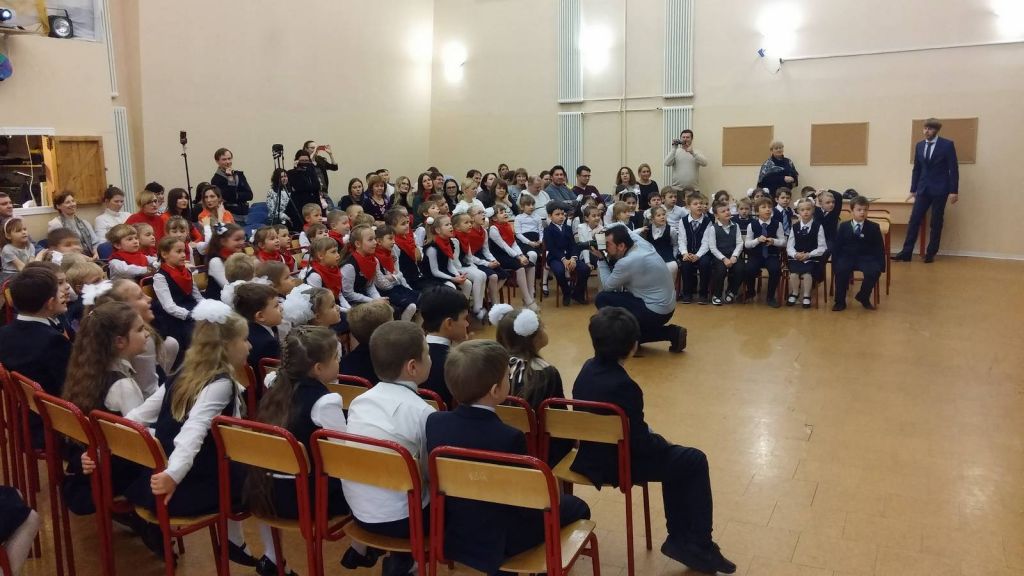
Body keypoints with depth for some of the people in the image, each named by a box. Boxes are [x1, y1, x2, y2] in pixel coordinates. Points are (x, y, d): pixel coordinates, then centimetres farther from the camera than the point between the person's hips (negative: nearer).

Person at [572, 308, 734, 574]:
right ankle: (698, 546, 17)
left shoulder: (588, 368, -3)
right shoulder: (624, 386, -29)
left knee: (674, 457, 23)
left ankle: (681, 538, 26)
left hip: (589, 457, 8)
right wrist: (662, 441, -2)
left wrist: (649, 433, 8)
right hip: (616, 464, -8)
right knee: (694, 461, 8)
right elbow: (638, 443, -21)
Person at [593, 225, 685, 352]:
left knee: (602, 298, -7)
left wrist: (601, 259, -2)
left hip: (654, 313, -9)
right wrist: (602, 230, 4)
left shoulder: (626, 263, -23)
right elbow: (623, 230, 21)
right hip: (667, 307, 9)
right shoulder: (641, 243, 0)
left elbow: (607, 286, -7)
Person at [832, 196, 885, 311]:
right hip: (847, 257, 0)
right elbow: (836, 246, 7)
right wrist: (835, 263, -4)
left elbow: (880, 248, 6)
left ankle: (863, 298, -1)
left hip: (866, 258, 0)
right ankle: (840, 301, -12)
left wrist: (881, 265, -5)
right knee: (841, 270, -31)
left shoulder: (874, 227, 5)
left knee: (874, 271, -29)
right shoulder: (843, 226, 6)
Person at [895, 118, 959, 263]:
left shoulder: (947, 145, -5)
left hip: (939, 190, -4)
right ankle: (906, 253, -3)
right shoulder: (919, 145, 8)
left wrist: (954, 191, -10)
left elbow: (953, 169, -6)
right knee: (914, 220, -3)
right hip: (923, 189, 4)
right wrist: (913, 190, 12)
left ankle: (931, 254, 10)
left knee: (936, 223, 3)